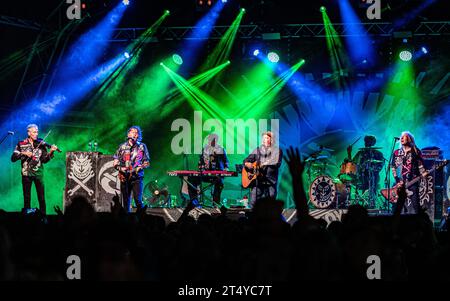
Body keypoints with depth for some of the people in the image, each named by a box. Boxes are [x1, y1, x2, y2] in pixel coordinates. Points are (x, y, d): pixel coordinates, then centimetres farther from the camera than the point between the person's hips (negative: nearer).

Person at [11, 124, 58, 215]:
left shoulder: (41, 144, 3)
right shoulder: (21, 144, 3)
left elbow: (44, 160, -1)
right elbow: (13, 158, -4)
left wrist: (51, 152, -18)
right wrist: (23, 153, -18)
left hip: (38, 173, 0)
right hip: (26, 173, 0)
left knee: (41, 197, -3)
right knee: (27, 198, 5)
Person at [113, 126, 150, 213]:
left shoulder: (142, 147, 9)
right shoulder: (122, 147, 11)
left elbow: (147, 163, 9)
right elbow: (115, 163, 12)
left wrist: (139, 168, -9)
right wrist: (120, 168, -9)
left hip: (137, 177, -2)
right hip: (125, 177, 2)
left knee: (138, 200, -14)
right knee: (126, 201, 3)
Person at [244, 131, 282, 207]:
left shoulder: (277, 151, 6)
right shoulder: (258, 150, 15)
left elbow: (277, 164, -7)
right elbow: (246, 160, 18)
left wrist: (268, 163, -24)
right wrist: (247, 164, -5)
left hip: (271, 181, -2)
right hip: (258, 180, 2)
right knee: (253, 202, -8)